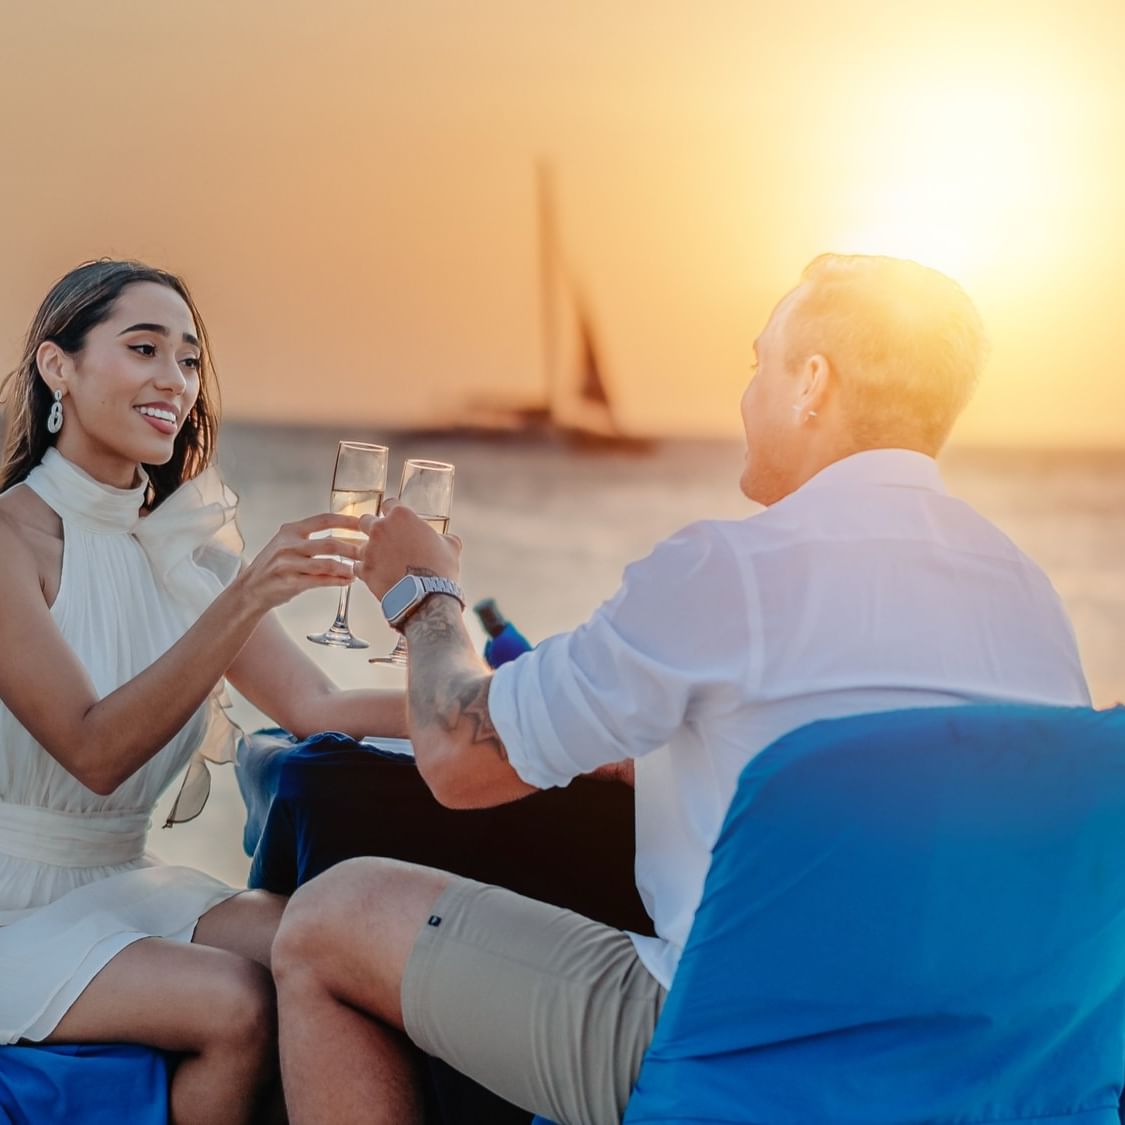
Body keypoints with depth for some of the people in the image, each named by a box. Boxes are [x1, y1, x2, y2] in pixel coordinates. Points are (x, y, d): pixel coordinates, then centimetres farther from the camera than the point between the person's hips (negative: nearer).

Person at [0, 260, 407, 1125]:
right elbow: (94, 752, -23)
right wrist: (245, 599, -32)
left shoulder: (182, 543, 7)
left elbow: (316, 707, -1)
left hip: (119, 880, 6)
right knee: (239, 1003, -26)